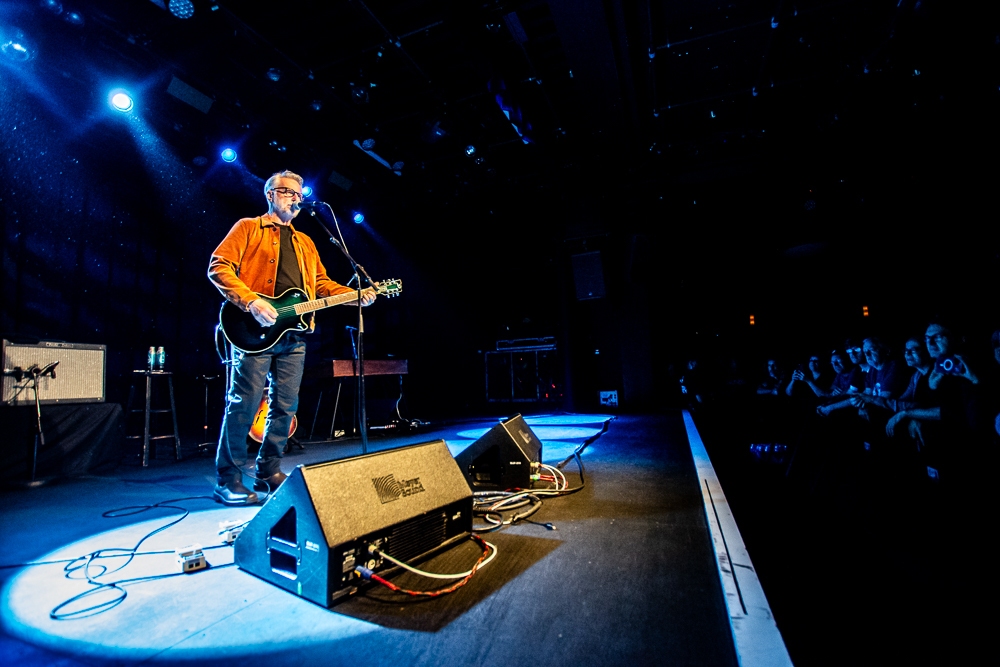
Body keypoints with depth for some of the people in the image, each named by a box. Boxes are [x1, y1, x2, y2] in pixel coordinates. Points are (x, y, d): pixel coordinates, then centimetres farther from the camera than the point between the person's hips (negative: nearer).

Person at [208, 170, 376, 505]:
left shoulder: (305, 243, 25)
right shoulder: (248, 228, 7)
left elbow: (322, 283, 19)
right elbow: (219, 267, -4)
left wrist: (357, 296, 3)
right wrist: (252, 302, -17)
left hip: (293, 336, 6)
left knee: (285, 405, 7)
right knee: (244, 404, -5)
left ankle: (268, 472, 20)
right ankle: (228, 480, 7)